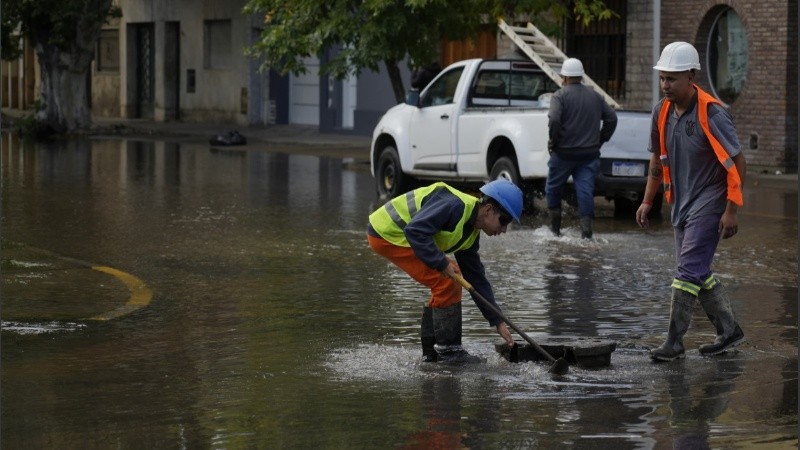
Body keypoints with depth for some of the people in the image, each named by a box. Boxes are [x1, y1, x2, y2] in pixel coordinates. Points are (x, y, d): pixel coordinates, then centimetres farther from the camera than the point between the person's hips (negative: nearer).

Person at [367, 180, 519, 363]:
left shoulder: (471, 234, 8)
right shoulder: (455, 205, -22)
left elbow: (477, 279, 14)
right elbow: (415, 231, -30)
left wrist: (497, 322, 11)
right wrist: (441, 263, -25)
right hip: (386, 234, -10)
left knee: (449, 283, 11)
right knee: (447, 284, -12)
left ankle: (432, 352, 16)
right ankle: (448, 350, -2)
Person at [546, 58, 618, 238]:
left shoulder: (560, 96, -8)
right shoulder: (595, 96, 10)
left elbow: (554, 120, -22)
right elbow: (611, 118, 10)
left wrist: (553, 141, -9)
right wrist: (600, 140, 15)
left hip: (564, 153, -4)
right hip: (589, 154, 4)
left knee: (553, 188, 12)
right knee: (585, 190, 1)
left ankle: (555, 227, 16)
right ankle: (586, 228, -9)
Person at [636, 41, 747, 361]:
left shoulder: (711, 114, -19)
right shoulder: (662, 112, 3)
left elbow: (737, 163, -15)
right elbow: (658, 158, 16)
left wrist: (731, 211, -17)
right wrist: (647, 201, 14)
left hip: (708, 204, -8)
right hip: (681, 203, 8)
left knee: (689, 270, -12)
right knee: (698, 273, 13)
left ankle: (674, 342, -9)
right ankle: (729, 330, 27)